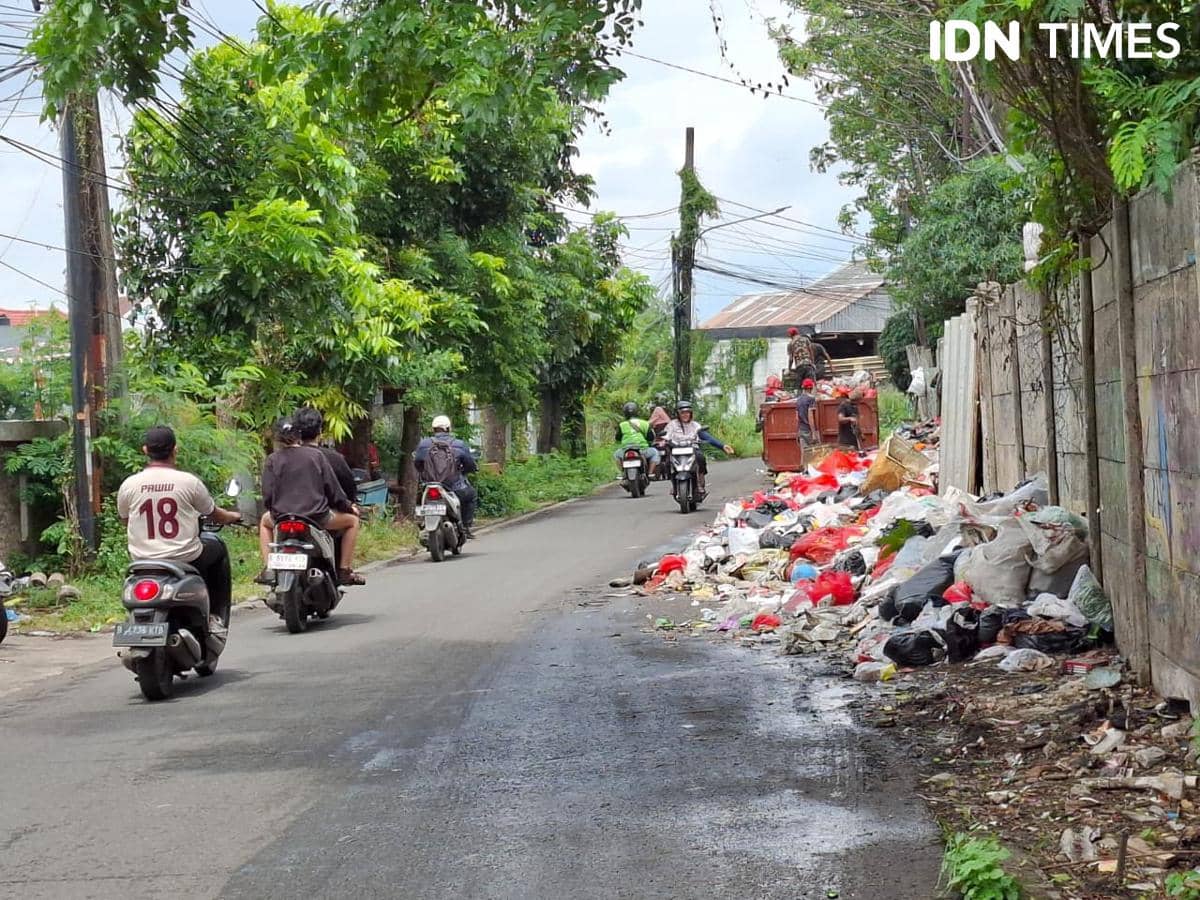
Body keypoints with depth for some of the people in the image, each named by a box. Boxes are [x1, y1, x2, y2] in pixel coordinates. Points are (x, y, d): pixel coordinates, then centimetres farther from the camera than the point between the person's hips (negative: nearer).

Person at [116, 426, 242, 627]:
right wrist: (233, 517, 29)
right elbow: (215, 515, 5)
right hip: (186, 560, -3)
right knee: (218, 549, 26)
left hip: (142, 560, 3)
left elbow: (125, 522, 13)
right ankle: (217, 615, 25)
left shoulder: (128, 485, -4)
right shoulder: (189, 481, -9)